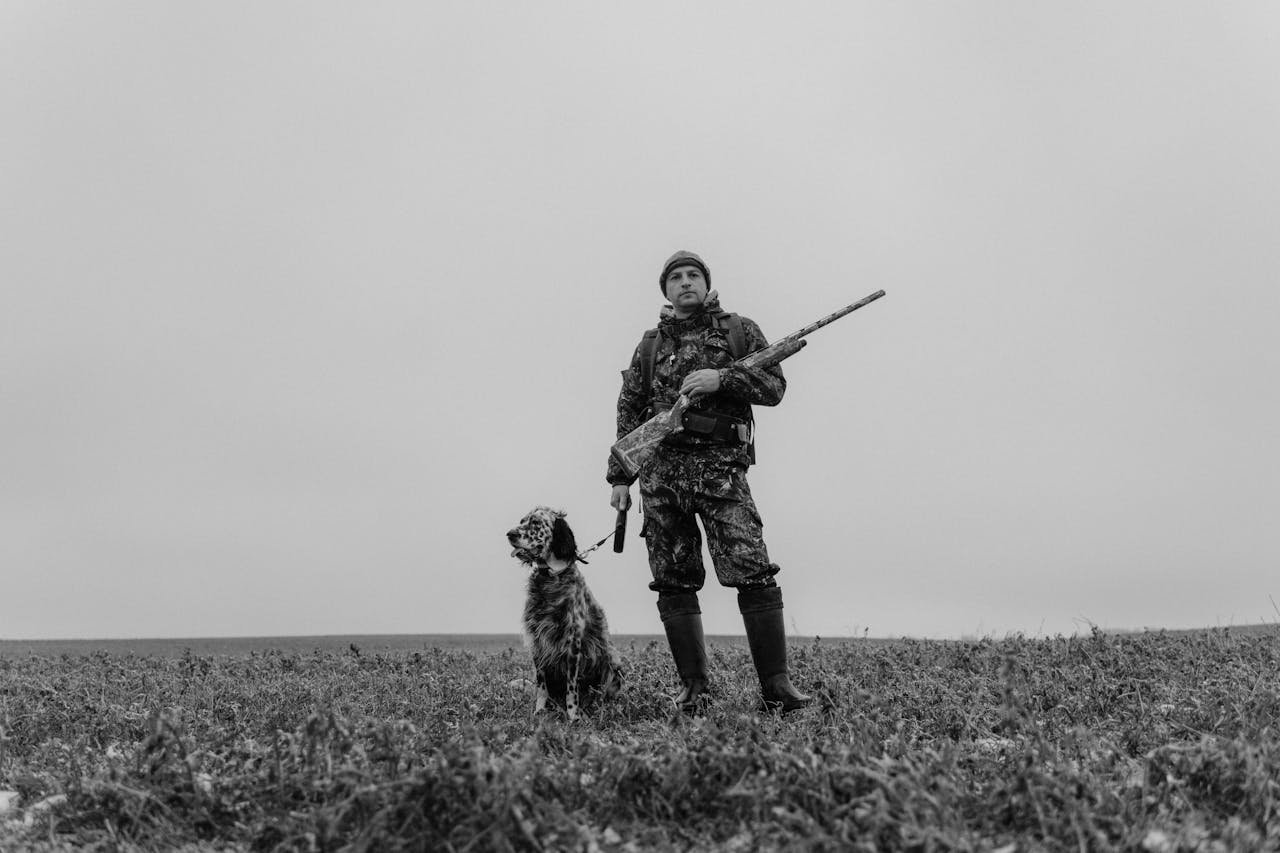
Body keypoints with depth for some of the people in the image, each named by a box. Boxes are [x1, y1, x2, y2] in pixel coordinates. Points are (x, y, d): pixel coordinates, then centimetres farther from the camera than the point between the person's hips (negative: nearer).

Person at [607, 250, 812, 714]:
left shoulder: (739, 330, 12)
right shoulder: (650, 345, 18)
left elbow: (774, 387, 3)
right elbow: (628, 413, 17)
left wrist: (722, 379, -12)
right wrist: (619, 476, 11)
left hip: (720, 467, -2)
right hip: (660, 471, 3)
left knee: (754, 575, -12)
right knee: (674, 584, 1)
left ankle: (776, 685, -5)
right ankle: (693, 689, 8)